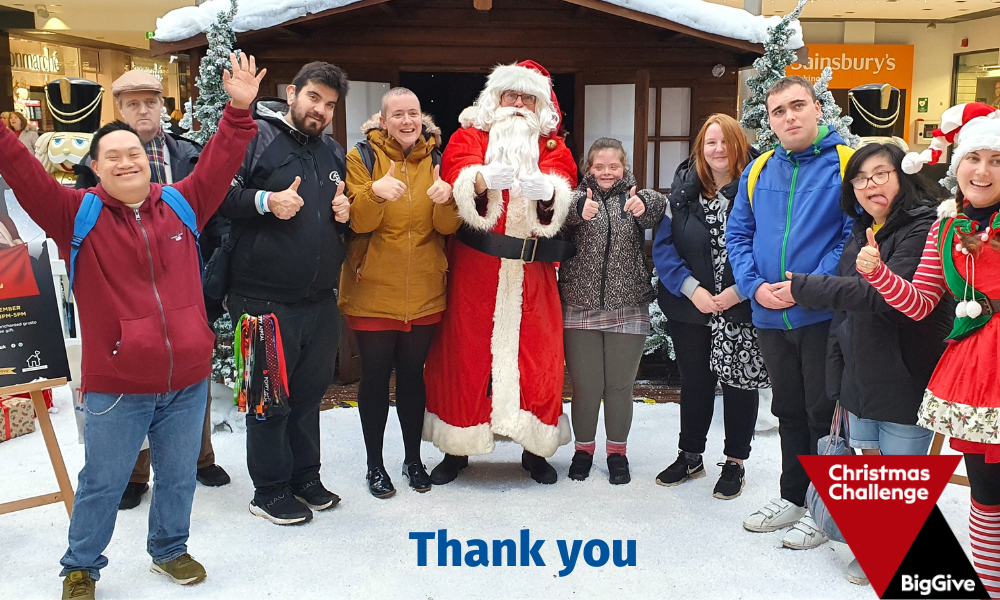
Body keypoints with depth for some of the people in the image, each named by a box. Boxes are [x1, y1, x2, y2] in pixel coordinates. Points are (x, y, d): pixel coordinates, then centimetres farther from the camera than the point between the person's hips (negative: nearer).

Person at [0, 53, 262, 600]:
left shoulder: (181, 204, 3)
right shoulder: (78, 215, -3)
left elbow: (218, 165, 0)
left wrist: (238, 112, -9)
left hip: (188, 379, 3)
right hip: (115, 387, -2)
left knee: (179, 476, 19)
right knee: (102, 483, 13)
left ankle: (169, 549, 41)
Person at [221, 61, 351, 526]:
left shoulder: (334, 153, 17)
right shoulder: (257, 136, -5)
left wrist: (345, 213, 7)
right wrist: (265, 201, -23)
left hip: (320, 299, 7)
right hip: (266, 299, -7)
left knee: (311, 391, 16)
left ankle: (305, 478, 30)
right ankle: (269, 490, 16)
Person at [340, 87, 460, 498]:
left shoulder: (434, 159, 6)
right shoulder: (363, 157, -2)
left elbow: (448, 226, -3)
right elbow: (357, 221, -13)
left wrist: (446, 199, -24)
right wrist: (375, 193, -32)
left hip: (424, 291, 2)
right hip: (373, 290, -2)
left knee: (413, 374, 12)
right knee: (375, 375, 5)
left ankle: (413, 459, 27)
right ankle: (375, 465, 20)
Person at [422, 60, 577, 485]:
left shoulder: (553, 149, 13)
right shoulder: (468, 136, 9)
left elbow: (563, 198, -6)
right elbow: (457, 179, -12)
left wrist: (547, 192, -29)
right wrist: (482, 180, -33)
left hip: (531, 273, 2)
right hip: (475, 269, -1)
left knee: (536, 354, 2)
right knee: (467, 350, 1)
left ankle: (535, 449, 16)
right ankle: (458, 447, 14)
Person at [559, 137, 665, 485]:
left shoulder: (636, 198, 8)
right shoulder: (580, 197, 6)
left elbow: (658, 207, -15)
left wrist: (643, 205, -38)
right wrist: (580, 208, -39)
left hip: (628, 309, 1)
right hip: (580, 308, 0)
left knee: (620, 385, 9)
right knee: (585, 385, 6)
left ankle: (617, 450, 25)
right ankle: (583, 447, 25)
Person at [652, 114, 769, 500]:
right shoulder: (683, 190, 1)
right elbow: (663, 246, -2)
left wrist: (741, 290, -18)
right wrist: (691, 288, -13)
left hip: (742, 311, -3)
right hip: (689, 308, 3)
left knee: (739, 384, 9)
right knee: (694, 382, 16)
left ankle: (735, 463, 26)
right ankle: (689, 456, 34)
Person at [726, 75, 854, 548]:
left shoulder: (846, 164, -6)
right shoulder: (758, 171, 10)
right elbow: (738, 233, 10)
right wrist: (754, 285, -6)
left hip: (824, 315, -5)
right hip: (770, 316, 5)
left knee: (824, 413, 4)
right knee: (788, 410, 17)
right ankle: (793, 498, 32)